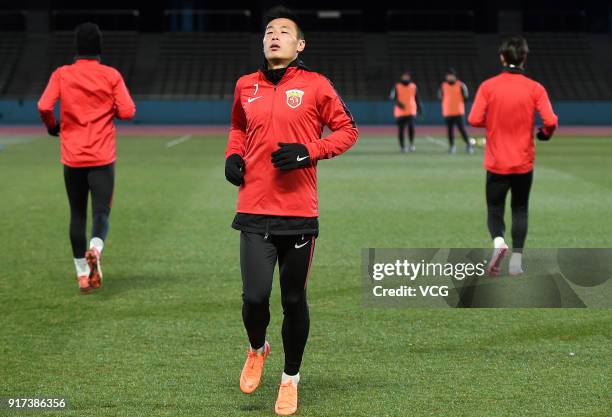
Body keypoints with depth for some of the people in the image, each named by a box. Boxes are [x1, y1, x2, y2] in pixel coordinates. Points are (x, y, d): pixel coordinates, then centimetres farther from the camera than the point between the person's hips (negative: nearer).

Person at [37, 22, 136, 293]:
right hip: (103, 158, -1)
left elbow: (44, 107, -10)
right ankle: (95, 249, -34)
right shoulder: (111, 75, 0)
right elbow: (127, 111, -6)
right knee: (101, 211, -2)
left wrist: (52, 126, 10)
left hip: (72, 158, 1)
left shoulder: (61, 75, 1)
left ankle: (82, 274, 14)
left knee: (77, 215, 13)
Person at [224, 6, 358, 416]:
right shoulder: (245, 87, 8)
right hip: (255, 213, 2)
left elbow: (347, 130, 4)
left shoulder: (315, 85, -2)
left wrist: (308, 152, -11)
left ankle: (291, 379, 27)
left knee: (294, 301, 7)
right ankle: (257, 349, 25)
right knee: (255, 297, -9)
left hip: (299, 214, -1)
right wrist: (234, 155, 7)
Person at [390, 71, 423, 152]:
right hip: (400, 112, 0)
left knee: (411, 127, -19)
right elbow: (392, 97, -6)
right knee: (401, 129, 2)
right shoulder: (397, 86, 2)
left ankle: (411, 144, -6)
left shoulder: (413, 86, 10)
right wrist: (398, 103, -23)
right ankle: (402, 146, 15)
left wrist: (420, 108, 9)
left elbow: (417, 98, 15)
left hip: (411, 112, 0)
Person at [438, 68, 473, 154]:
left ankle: (468, 144, -1)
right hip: (447, 112, 3)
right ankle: (451, 146, 14)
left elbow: (465, 97, 5)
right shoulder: (443, 86, 5)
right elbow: (441, 97, 14)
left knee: (461, 128, -8)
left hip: (458, 112, -3)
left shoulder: (460, 85, -1)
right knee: (449, 129, 4)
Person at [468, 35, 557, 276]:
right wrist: (544, 134, 7)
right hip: (524, 163, 1)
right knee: (520, 210, 14)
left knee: (494, 210, 10)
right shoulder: (535, 89, -6)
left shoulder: (488, 86, -6)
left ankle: (498, 240, -18)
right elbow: (550, 121, -15)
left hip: (496, 163, 0)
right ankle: (516, 259, 7)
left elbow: (474, 119, -13)